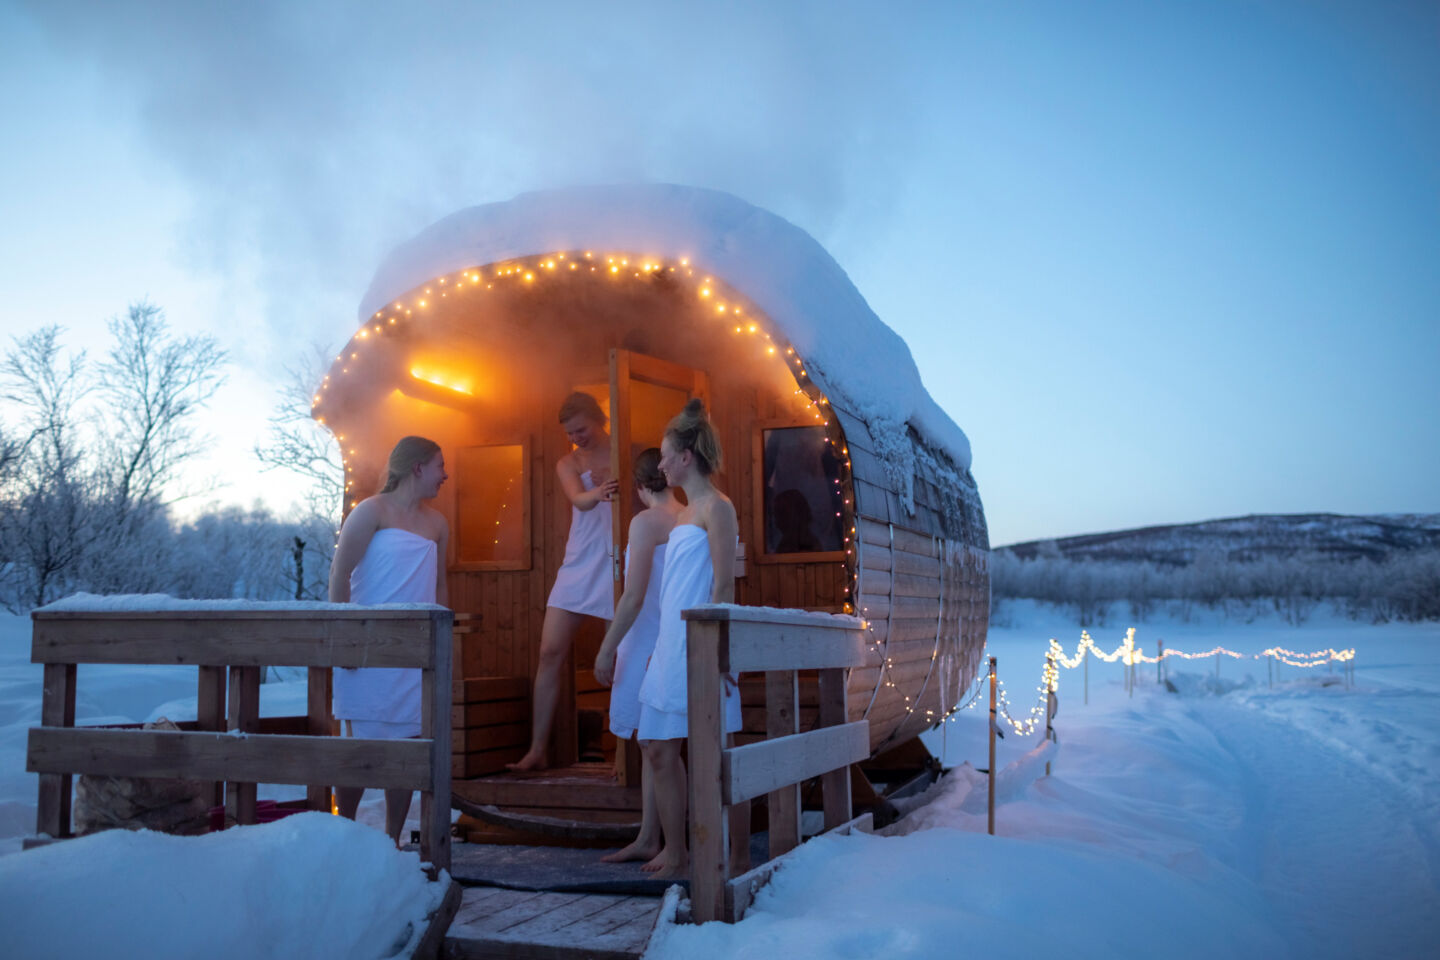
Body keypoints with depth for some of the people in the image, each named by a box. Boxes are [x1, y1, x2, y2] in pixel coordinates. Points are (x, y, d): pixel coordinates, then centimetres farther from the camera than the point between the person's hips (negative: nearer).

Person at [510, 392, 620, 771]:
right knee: (550, 652, -2)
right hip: (579, 565, 3)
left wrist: (616, 484, -17)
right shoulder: (568, 463, 8)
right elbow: (580, 500, -12)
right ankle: (537, 750, 4)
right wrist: (598, 492, -35)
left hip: (618, 565, -3)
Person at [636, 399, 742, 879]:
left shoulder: (716, 508, -9)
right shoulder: (687, 511, 17)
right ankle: (674, 850, 20)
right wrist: (662, 647, 19)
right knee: (657, 747, 10)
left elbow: (723, 587, -14)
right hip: (671, 645, 9)